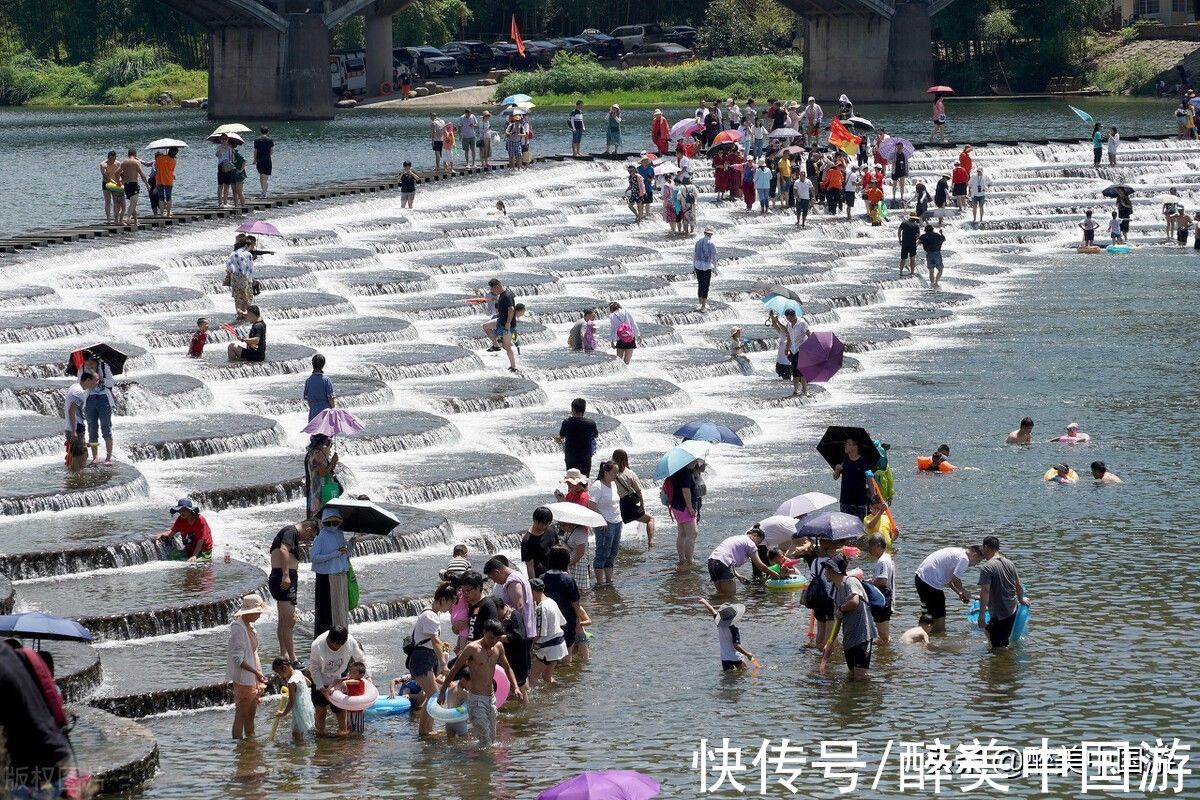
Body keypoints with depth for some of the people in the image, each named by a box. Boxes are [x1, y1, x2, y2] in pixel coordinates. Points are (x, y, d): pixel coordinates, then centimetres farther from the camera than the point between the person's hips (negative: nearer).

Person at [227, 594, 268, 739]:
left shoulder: (249, 626, 10)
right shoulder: (237, 628, -19)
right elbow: (238, 658, -23)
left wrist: (259, 674, 20)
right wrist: (256, 672, -28)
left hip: (254, 679, 9)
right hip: (243, 680, -9)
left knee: (251, 715, 17)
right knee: (241, 716, -4)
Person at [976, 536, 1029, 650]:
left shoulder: (986, 567, -17)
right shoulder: (1010, 564, 7)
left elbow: (985, 591, -23)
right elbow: (1018, 585, 17)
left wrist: (982, 614, -21)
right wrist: (1021, 600, 35)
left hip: (999, 614, -8)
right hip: (1012, 610, 8)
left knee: (999, 647, -2)